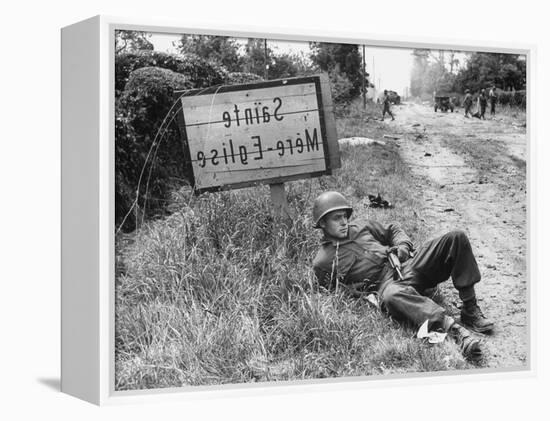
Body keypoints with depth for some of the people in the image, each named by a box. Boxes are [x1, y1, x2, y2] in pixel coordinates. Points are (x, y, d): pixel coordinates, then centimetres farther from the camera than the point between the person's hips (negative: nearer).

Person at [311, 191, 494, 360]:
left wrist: (403, 245, 10)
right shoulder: (323, 263, 6)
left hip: (409, 265, 6)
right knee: (392, 296, -46)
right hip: (386, 283, -6)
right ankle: (454, 329, -55)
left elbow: (393, 230, 32)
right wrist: (358, 290, -8)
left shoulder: (363, 228, 21)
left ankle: (470, 311, -17)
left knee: (456, 238, -12)